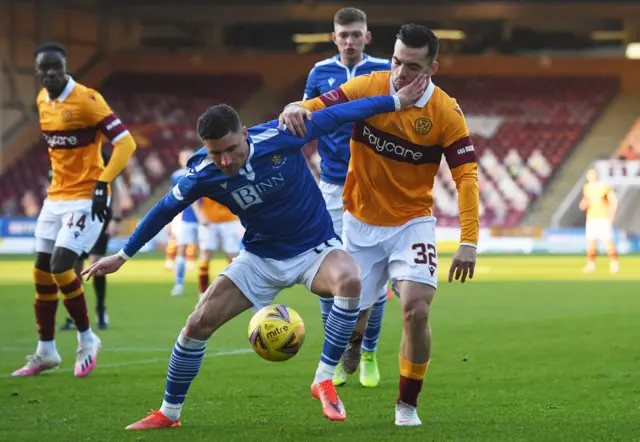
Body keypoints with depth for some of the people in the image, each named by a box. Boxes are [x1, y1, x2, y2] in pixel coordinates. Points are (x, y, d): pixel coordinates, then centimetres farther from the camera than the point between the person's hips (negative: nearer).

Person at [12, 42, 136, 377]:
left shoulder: (86, 100, -16)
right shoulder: (42, 101, 7)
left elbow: (125, 143, -19)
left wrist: (102, 184, -26)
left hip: (87, 199, -8)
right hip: (55, 197, 8)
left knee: (60, 267, -16)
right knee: (42, 273, 7)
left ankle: (87, 340, 3)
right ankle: (46, 352, 19)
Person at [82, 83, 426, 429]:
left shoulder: (279, 137, -25)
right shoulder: (203, 175, -18)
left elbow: (336, 115, -14)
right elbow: (165, 210, -1)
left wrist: (395, 101, -13)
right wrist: (122, 256, 7)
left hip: (315, 249, -2)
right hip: (261, 258, 2)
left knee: (349, 280, -35)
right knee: (198, 323, -7)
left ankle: (324, 381, -21)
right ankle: (169, 413, 12)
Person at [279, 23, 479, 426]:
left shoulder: (446, 113, -13)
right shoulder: (366, 88, -12)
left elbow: (466, 176, -14)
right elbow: (319, 108, -14)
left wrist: (469, 242, -23)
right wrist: (296, 109, -40)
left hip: (412, 223, -1)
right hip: (361, 224, 1)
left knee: (416, 310, -19)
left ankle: (408, 405, 1)